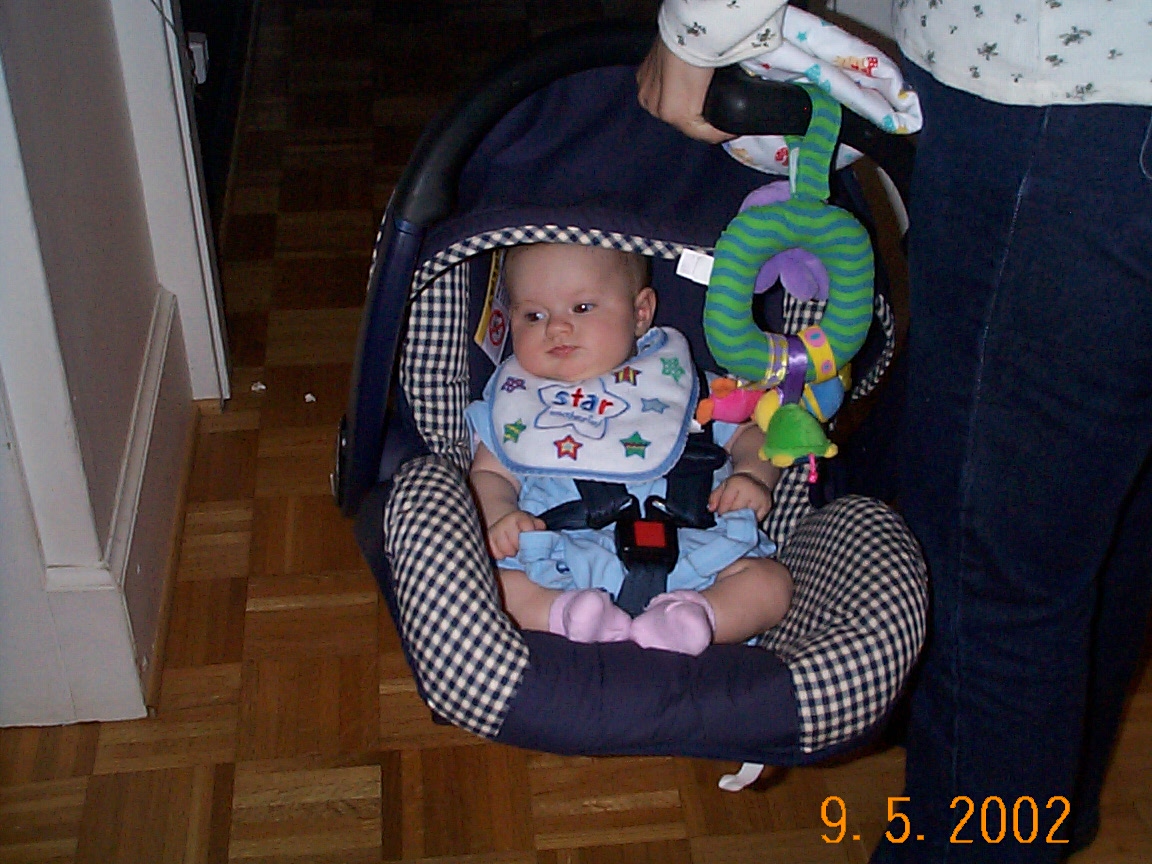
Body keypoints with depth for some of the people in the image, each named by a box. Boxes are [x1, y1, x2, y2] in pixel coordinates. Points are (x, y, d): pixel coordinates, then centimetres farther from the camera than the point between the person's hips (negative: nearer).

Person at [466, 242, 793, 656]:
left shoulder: (677, 377, 19)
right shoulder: (511, 394, 21)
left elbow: (749, 434, 22)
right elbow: (489, 472, 16)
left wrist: (753, 476, -1)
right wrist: (499, 514, -7)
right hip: (557, 567, -1)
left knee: (770, 582, -19)